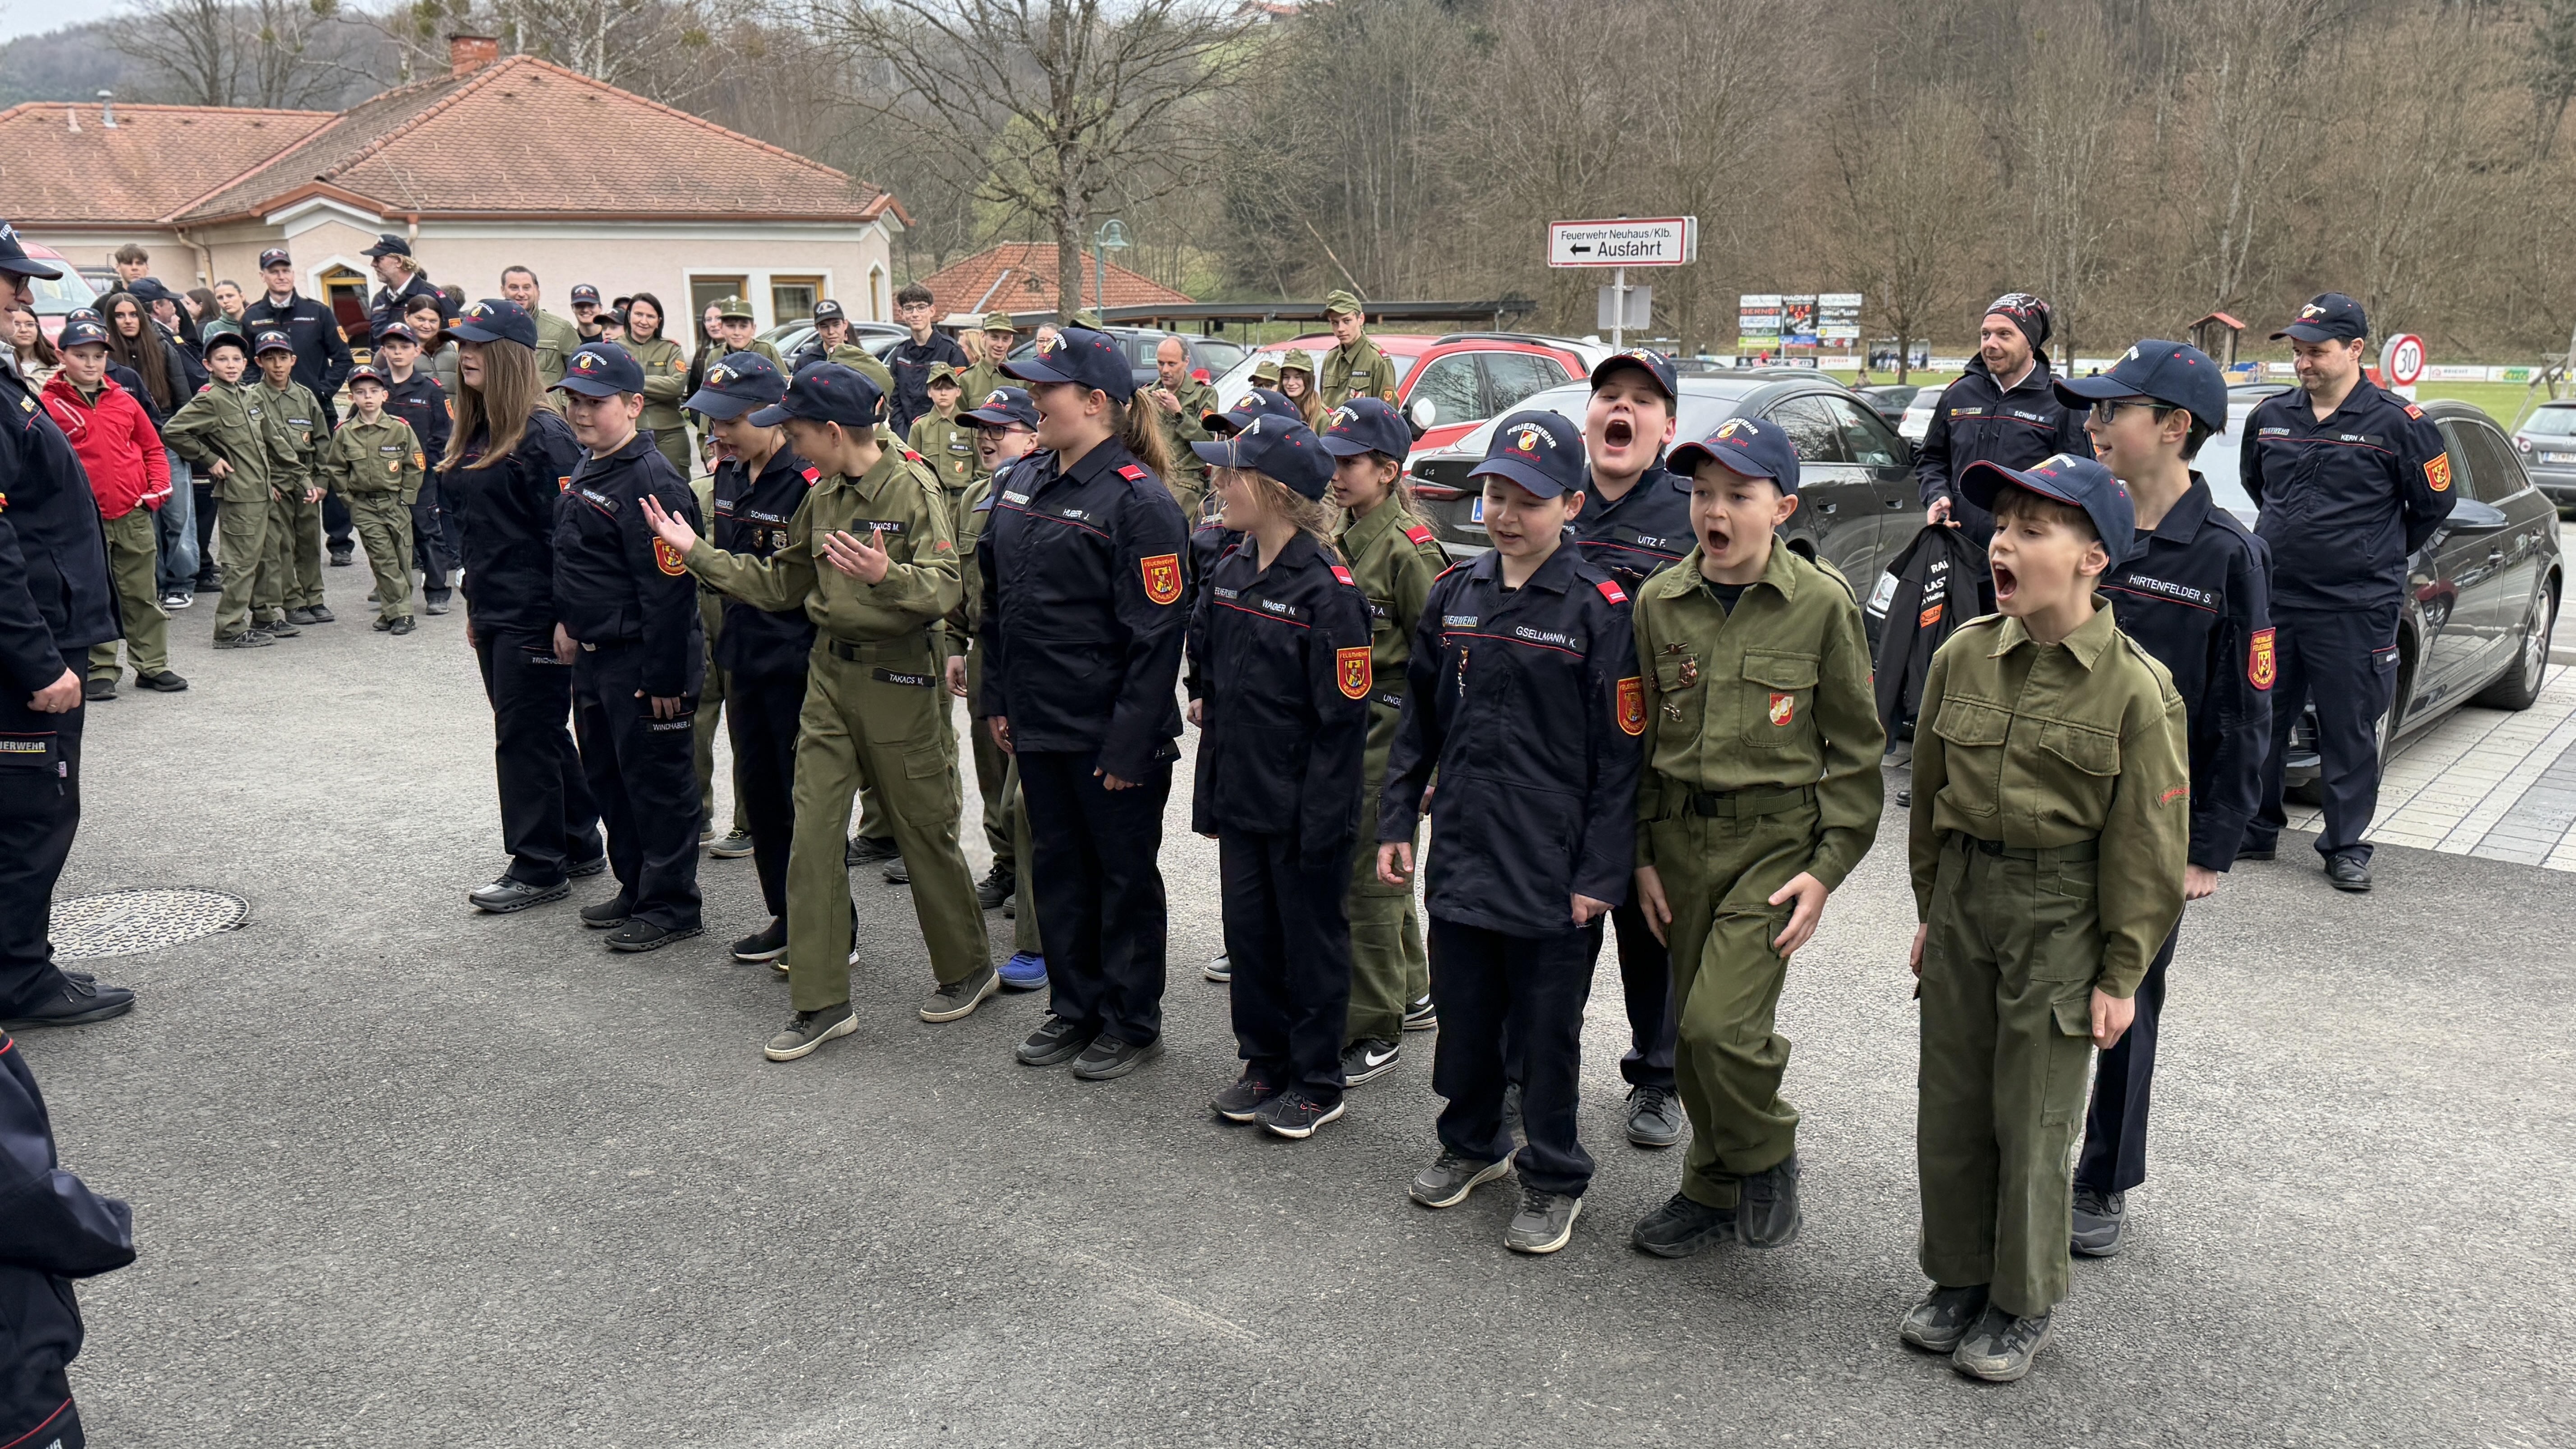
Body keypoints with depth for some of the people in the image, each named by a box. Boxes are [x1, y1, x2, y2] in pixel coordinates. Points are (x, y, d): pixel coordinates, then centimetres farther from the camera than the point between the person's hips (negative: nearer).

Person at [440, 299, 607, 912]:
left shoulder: (544, 436, -15)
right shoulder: (468, 436, 12)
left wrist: (567, 617, -20)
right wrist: (473, 605, 19)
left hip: (534, 617, -9)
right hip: (493, 612, 9)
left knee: (525, 736, -3)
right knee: (543, 734, 16)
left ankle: (538, 868, 7)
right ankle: (579, 845, 27)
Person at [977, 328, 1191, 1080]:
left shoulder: (1137, 500, -16)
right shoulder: (1026, 481, 8)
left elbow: (1157, 634, -18)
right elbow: (996, 596, 15)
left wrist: (1129, 742, -19)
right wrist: (997, 698, 12)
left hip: (1109, 734, -8)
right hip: (1039, 723, 8)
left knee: (1124, 874, 8)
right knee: (1055, 865, 17)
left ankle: (1132, 1022, 23)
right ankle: (1074, 1008, 33)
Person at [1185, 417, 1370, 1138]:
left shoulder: (1327, 591, -18)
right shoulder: (1230, 571, 5)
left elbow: (1342, 719, -18)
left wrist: (1321, 817, -18)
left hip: (1302, 807, -7)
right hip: (1239, 794, 7)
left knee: (1311, 942, 7)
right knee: (1248, 931, 15)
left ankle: (1317, 1084, 22)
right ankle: (1265, 1065, 31)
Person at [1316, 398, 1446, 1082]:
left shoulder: (1409, 547, -15)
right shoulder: (1341, 536, 9)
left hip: (1389, 725, -8)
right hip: (1343, 720, 8)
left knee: (1366, 875, -3)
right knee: (1381, 868, 18)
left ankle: (1373, 1031, 6)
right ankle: (1411, 994, 33)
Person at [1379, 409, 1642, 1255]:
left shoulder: (1599, 608, -10)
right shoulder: (1454, 594, 5)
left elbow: (1619, 752, -10)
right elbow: (1418, 718, 13)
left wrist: (1601, 871, -12)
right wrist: (1396, 821, 8)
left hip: (1553, 865, -5)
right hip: (1461, 849, 5)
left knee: (1547, 1027, 7)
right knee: (1461, 1010, 16)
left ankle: (1554, 1180, 24)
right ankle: (1471, 1143, 38)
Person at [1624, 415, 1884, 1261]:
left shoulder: (1822, 603, -7)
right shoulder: (1659, 602, 3)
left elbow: (1854, 746, -2)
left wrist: (1828, 867, -7)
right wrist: (1643, 853, 7)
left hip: (1777, 837, -4)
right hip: (1681, 836, 4)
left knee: (1721, 1021, -16)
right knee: (1693, 1031, 10)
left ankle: (1768, 1159, 13)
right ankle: (1713, 1188, 31)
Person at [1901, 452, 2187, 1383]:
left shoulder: (2135, 689, -14)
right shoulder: (1964, 657, -1)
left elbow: (2145, 848, -8)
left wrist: (2121, 975, -7)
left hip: (2061, 918, -4)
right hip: (1964, 897, 5)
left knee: (2032, 1122, 6)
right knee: (1949, 1106, 13)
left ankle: (2024, 1304, 25)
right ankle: (1958, 1278, 33)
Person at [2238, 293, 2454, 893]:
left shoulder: (2399, 423, -6)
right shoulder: (2270, 416, 6)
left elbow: (2435, 502, 5)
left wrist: (2385, 556, 11)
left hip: (2356, 610, -4)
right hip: (2271, 600, 4)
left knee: (2349, 731, 4)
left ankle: (2346, 846, 15)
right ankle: (2254, 830, 22)